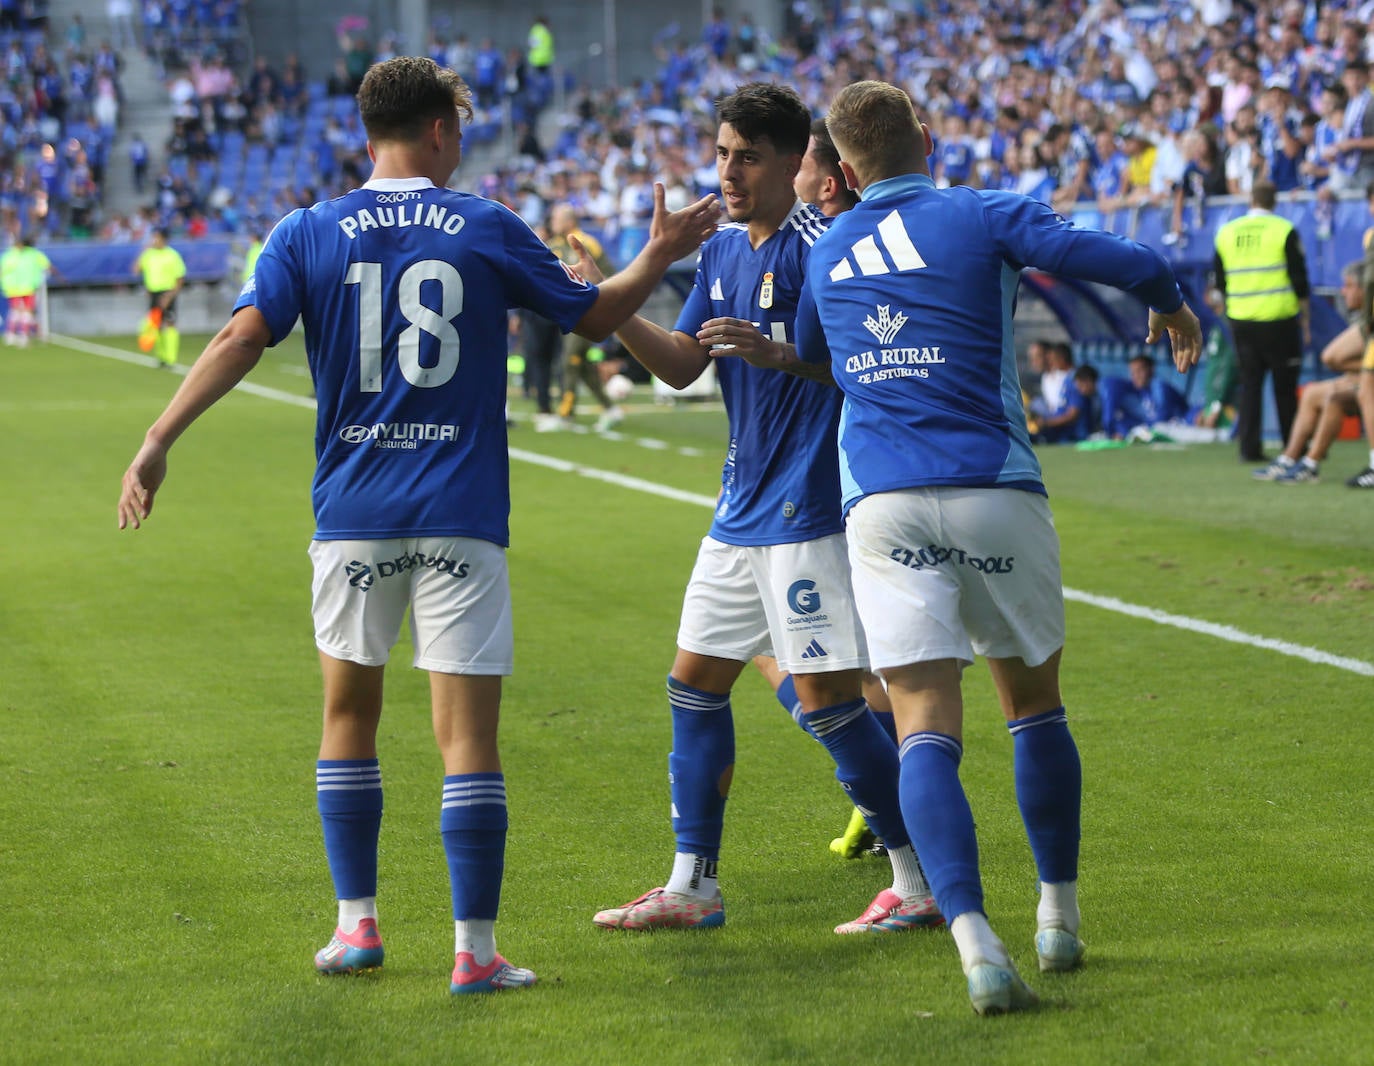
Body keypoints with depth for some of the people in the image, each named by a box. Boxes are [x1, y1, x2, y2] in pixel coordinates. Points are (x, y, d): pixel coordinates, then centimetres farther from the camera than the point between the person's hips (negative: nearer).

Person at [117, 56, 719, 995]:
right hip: (460, 517, -2)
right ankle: (475, 950, -4)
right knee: (469, 733, -1)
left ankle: (357, 923, 20)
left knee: (350, 713, 18)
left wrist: (159, 442, -9)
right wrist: (661, 255, 28)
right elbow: (593, 315, 12)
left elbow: (243, 337, -9)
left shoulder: (308, 233, 3)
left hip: (354, 512, 2)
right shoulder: (488, 229, 1)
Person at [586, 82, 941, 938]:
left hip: (808, 508, -9)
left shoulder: (817, 243, -12)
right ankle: (693, 885, 19)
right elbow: (682, 365, 14)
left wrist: (773, 347, -33)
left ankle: (921, 887, 1)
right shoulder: (723, 252, 13)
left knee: (826, 693, -8)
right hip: (742, 508, 9)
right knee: (696, 681, 10)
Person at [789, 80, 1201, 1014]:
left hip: (884, 506, 1)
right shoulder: (985, 219, 2)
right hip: (995, 493, -1)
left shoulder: (828, 255, 15)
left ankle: (975, 940, -25)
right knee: (1035, 704, 19)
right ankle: (1060, 919, 26)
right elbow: (1132, 265, -7)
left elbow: (806, 358, 33)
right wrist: (1173, 309, 14)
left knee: (927, 734, -6)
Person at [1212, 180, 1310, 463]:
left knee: (1249, 384, 7)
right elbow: (1300, 281, -5)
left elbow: (1219, 281, 14)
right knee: (1286, 386, 4)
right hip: (1279, 320, -3)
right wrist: (1306, 323, 2)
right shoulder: (1284, 231, -5)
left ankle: (1249, 447, 2)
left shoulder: (1226, 233, 6)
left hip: (1240, 320, 3)